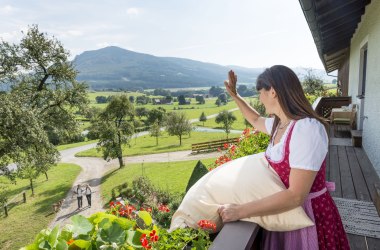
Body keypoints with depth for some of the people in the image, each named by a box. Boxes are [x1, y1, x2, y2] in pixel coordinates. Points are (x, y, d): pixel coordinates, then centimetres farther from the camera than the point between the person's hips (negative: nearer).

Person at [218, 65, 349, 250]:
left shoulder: (307, 129, -28)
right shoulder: (279, 124, -1)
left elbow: (295, 196, -32)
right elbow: (256, 121, 23)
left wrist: (239, 211, -29)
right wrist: (234, 95, 22)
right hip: (286, 211, 7)